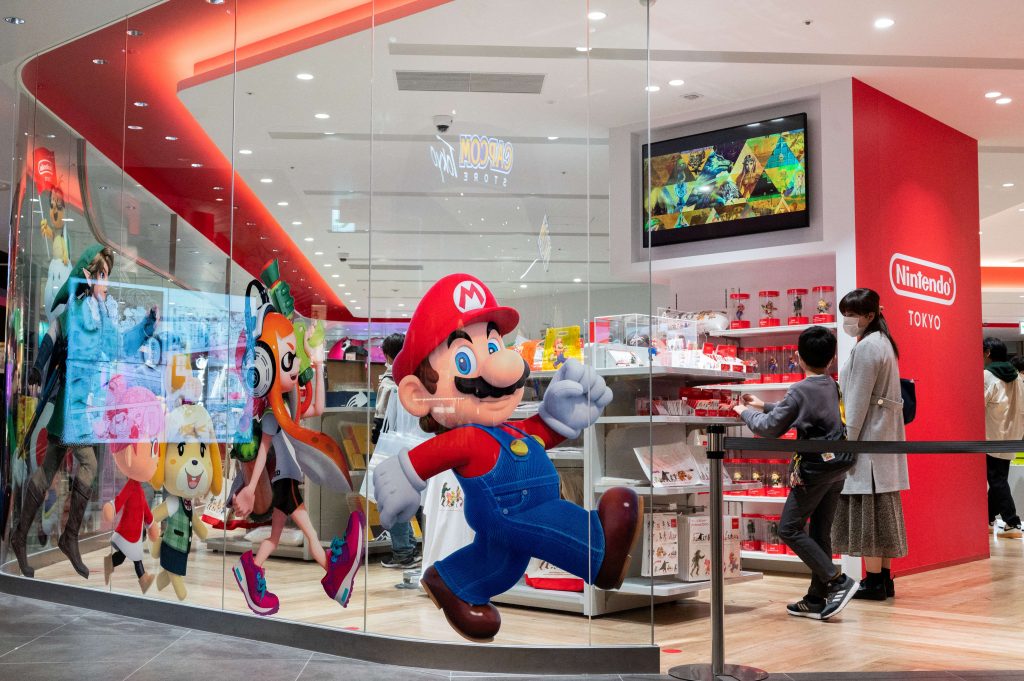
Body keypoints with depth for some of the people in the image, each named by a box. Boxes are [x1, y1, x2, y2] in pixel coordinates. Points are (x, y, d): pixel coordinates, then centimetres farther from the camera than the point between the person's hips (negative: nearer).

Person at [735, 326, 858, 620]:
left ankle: (837, 581, -8)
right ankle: (816, 600, 14)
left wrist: (746, 413, 9)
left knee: (790, 529, 0)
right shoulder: (834, 387, 10)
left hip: (815, 468, -8)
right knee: (820, 533, 11)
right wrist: (764, 406, 30)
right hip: (837, 467, 8)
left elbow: (771, 428, -8)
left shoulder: (800, 391, -14)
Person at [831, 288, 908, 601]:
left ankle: (873, 581, -4)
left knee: (866, 511, -7)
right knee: (880, 511, 11)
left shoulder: (866, 347, -13)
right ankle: (884, 579, 15)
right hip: (884, 438, 10)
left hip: (868, 439, -10)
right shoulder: (883, 343, 17)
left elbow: (858, 401, -17)